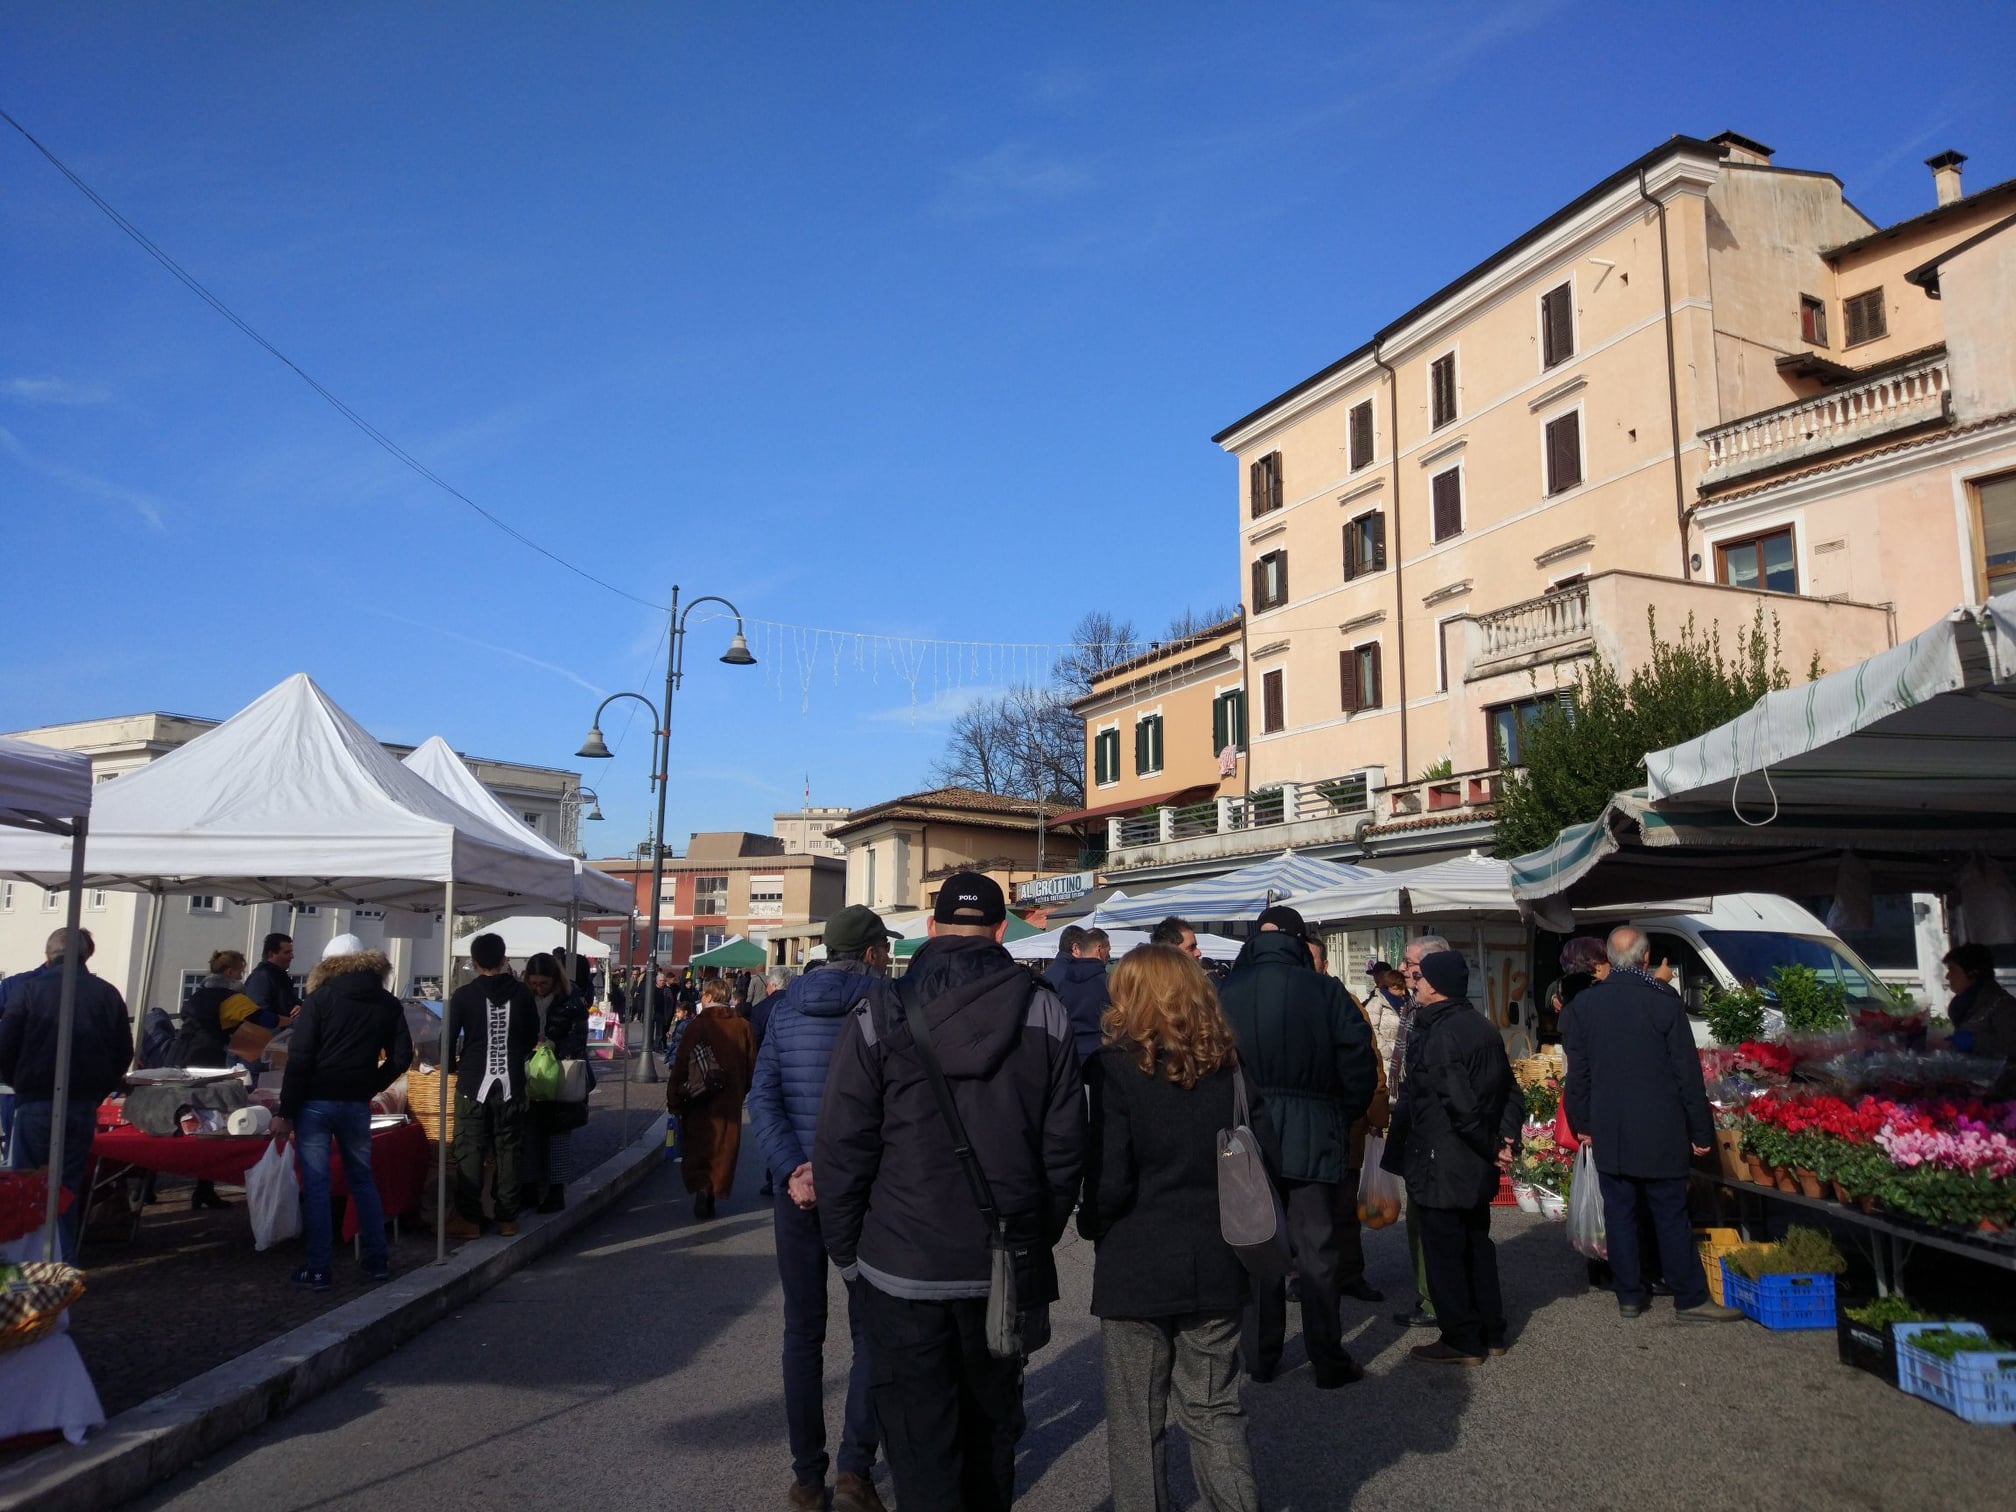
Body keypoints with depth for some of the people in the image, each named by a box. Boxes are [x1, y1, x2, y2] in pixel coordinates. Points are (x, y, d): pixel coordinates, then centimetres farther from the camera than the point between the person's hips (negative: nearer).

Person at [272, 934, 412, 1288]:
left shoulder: (320, 998, -4)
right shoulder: (388, 1004, 7)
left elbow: (299, 1058, -8)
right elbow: (401, 1056, 4)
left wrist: (286, 1112, -7)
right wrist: (370, 1086, 13)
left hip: (316, 1101, -3)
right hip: (357, 1104, 3)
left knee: (316, 1185, 2)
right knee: (362, 1180, 15)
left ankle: (318, 1269, 5)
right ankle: (377, 1260, 18)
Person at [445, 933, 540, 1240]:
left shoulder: (464, 994, -8)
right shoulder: (521, 992, 0)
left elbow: (448, 1037, -3)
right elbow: (532, 1037, 10)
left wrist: (452, 1063, 17)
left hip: (474, 1083, -2)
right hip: (511, 1083, 2)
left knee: (470, 1152, 5)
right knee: (508, 1151, 8)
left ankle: (469, 1219, 7)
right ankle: (507, 1217, 13)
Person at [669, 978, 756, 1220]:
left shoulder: (697, 1025, -10)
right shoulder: (743, 1026, -1)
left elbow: (681, 1065, -10)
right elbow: (752, 1066, 4)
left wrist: (673, 1099, -3)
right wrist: (741, 1092, 17)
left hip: (699, 1100, -2)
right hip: (730, 1100, 2)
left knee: (697, 1147, 8)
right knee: (723, 1147, 11)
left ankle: (701, 1186, -9)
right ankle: (715, 1191, 8)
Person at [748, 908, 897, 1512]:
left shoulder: (787, 1005, 4)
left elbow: (762, 1095, -3)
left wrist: (793, 1169, -11)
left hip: (796, 1185, 3)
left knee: (803, 1331, 14)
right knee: (870, 1330, 10)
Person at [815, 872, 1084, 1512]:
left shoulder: (879, 1016, -8)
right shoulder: (1045, 1013, -2)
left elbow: (842, 1149, -7)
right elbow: (1065, 1145, -1)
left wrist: (846, 1249, 6)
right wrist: (1039, 1236, 12)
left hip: (903, 1267, -2)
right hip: (1007, 1266, 2)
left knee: (920, 1440, 8)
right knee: (992, 1424, 20)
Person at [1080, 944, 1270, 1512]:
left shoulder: (1118, 1066, -14)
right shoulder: (1231, 1065, 1)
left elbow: (1110, 1181, -19)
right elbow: (1267, 1158, 3)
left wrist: (1092, 1226, 0)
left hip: (1136, 1269, -4)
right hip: (1215, 1268, 4)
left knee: (1136, 1421, 10)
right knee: (1215, 1412, 16)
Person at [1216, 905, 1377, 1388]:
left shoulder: (1227, 994, -5)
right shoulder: (1326, 991, -9)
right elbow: (1358, 1063, -7)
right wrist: (1345, 1117, 8)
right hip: (1314, 1139, -1)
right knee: (1317, 1250, 8)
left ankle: (1259, 1356, 20)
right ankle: (1328, 1361, 15)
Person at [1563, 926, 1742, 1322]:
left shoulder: (1584, 1004, 0)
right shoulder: (1664, 1000, -11)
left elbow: (1577, 1073, 4)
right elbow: (1687, 1071, -7)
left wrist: (1582, 1124, 14)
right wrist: (1700, 1130, 0)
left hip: (1608, 1133, 3)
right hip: (1659, 1132, -3)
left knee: (1619, 1214, 9)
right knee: (1671, 1216, 6)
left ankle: (1629, 1296, 16)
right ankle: (1690, 1298, 13)